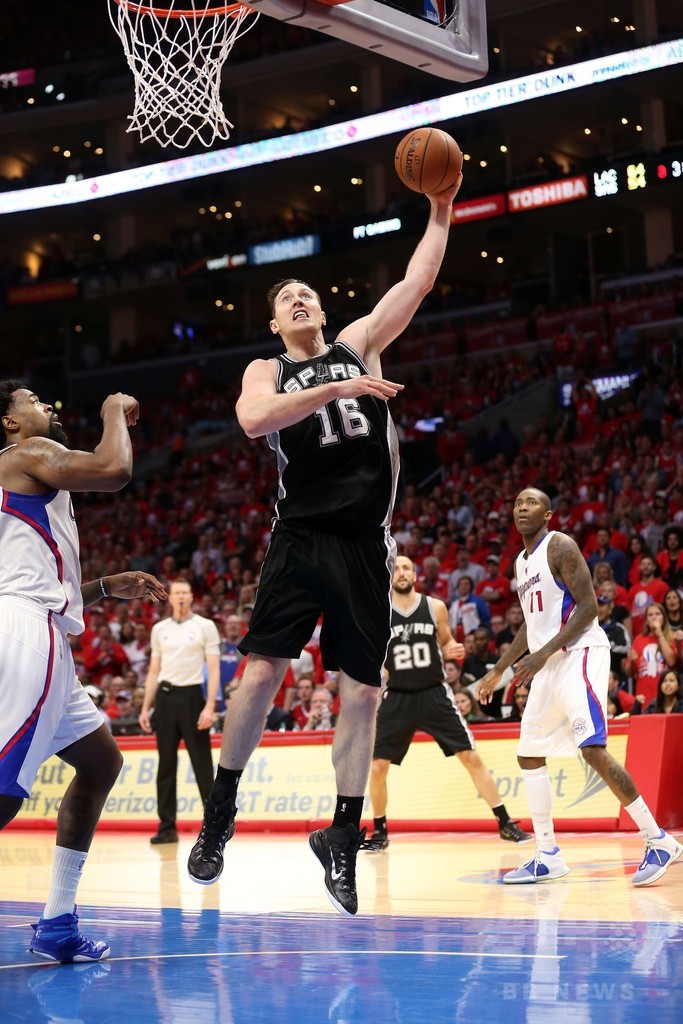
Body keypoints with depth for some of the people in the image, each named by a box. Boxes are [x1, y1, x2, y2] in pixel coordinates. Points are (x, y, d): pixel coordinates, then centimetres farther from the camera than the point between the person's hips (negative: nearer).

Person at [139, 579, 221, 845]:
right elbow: (154, 671, 16)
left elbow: (214, 669, -4)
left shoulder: (205, 626, 1)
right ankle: (167, 826, 7)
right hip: (165, 696, 4)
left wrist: (210, 706, -13)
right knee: (166, 764, 4)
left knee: (202, 763, -3)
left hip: (192, 695, -4)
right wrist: (146, 707, 9)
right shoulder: (159, 629, 12)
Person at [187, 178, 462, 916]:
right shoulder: (267, 371, 8)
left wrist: (440, 211, -1)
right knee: (262, 671, -8)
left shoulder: (360, 344, 14)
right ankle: (219, 813, 9)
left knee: (361, 691, 1)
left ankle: (343, 837, 10)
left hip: (363, 543, 2)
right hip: (300, 537, -1)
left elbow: (417, 282, 6)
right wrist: (333, 387, -23)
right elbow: (253, 419, -16)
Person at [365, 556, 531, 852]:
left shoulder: (435, 607, -1)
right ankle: (380, 832, 16)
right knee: (378, 766, -4)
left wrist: (453, 650, -8)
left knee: (471, 757, -3)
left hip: (434, 694, 0)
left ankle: (505, 823, 5)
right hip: (397, 697, 0)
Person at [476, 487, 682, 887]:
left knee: (593, 749, -21)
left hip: (580, 654, -10)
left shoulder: (560, 546, -8)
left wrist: (543, 653, -22)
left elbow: (588, 606, -16)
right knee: (530, 754, 8)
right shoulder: (522, 562, 19)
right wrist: (497, 671, 27)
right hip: (548, 664, 10)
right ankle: (548, 857, 13)